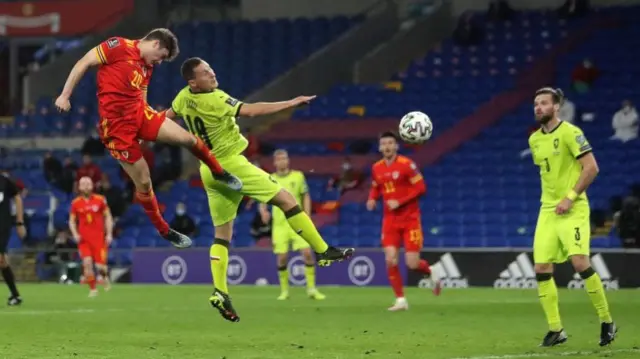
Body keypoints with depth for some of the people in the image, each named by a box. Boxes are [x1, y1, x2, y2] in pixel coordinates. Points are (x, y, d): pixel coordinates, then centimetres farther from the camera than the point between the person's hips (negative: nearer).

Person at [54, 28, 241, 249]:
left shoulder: (147, 67, 15)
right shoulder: (119, 47, -7)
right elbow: (83, 64, -8)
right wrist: (65, 95, -12)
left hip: (139, 114, 6)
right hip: (116, 123, -6)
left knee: (188, 139, -9)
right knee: (143, 182, -2)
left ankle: (219, 173, 17)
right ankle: (164, 231, 15)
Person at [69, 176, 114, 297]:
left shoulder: (100, 200, 0)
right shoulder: (76, 203, 3)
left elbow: (108, 217, 7)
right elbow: (72, 221, 12)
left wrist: (109, 234, -1)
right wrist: (75, 234, -4)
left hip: (99, 237, -1)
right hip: (84, 238, 1)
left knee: (100, 265, -8)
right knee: (87, 262, -18)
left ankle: (105, 277, 28)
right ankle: (92, 289, -5)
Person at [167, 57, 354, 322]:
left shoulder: (183, 98, 4)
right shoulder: (215, 100, -20)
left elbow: (168, 117, 23)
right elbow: (251, 110, -27)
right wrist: (291, 103, -23)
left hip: (209, 172, 8)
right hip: (231, 164, -8)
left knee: (222, 233, 10)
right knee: (286, 200, -2)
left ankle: (219, 291, -3)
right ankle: (323, 251, -1)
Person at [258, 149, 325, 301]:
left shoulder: (298, 176, 3)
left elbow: (306, 197, 6)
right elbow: (262, 201, 6)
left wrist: (307, 218, -4)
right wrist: (264, 211, -16)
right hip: (280, 224, 1)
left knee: (307, 252, -12)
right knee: (282, 257, -3)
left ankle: (311, 289, -4)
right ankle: (284, 291, 12)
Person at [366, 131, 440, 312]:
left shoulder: (406, 164, -13)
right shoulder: (376, 168, 3)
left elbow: (421, 188, -13)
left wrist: (399, 202, -20)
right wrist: (372, 199, -4)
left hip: (410, 219, -4)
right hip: (390, 220, 4)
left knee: (412, 264, -7)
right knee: (390, 260, -11)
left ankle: (432, 273, 28)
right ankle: (401, 300, 1)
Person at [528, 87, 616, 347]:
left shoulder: (570, 132, -10)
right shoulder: (534, 139, 12)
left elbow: (591, 167, -14)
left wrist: (570, 197, -17)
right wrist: (550, 197, 15)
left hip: (573, 209, -7)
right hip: (547, 210, 7)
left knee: (580, 262, -18)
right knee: (542, 269, -2)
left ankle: (606, 321, -4)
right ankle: (555, 330, 6)